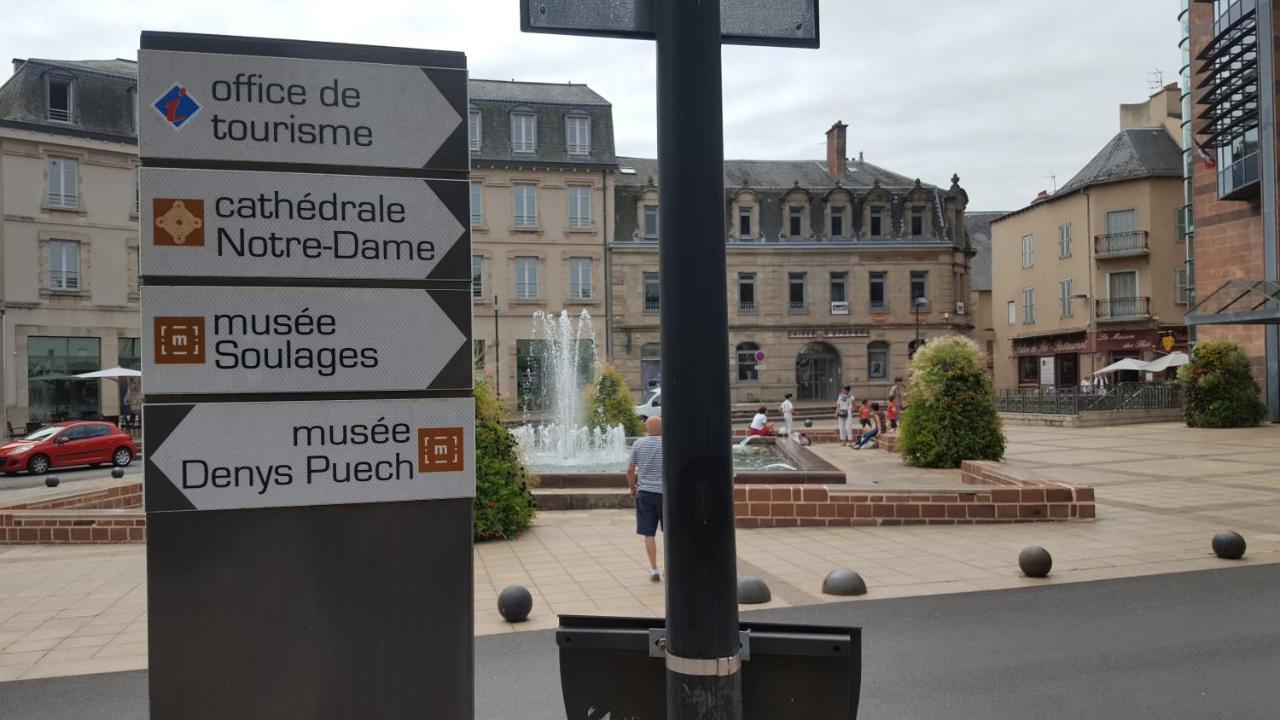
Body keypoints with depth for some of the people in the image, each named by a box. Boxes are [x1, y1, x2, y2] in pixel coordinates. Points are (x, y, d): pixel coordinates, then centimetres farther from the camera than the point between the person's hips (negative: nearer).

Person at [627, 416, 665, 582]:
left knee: (649, 534, 4)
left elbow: (630, 470, 3)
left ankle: (654, 570, 5)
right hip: (666, 492, -1)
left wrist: (632, 487, 17)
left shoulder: (638, 444, 0)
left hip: (645, 492, 1)